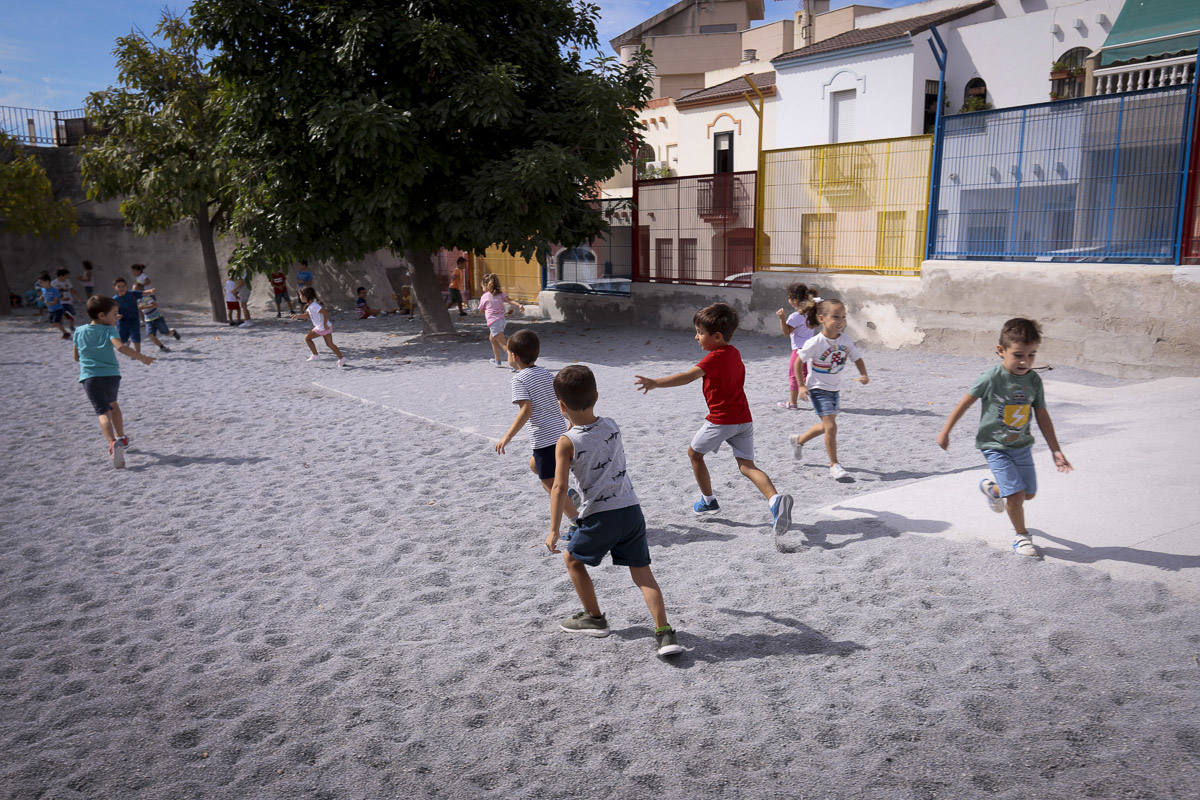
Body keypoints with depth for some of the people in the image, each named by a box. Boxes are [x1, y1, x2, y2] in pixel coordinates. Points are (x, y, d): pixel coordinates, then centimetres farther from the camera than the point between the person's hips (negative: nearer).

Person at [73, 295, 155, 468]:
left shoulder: (79, 332, 11)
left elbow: (77, 357, 19)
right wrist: (142, 358, -23)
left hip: (90, 376, 0)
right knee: (112, 404, 28)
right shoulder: (109, 330, -1)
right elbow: (120, 347, -21)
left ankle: (112, 443, -33)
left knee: (103, 412, -11)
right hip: (112, 375, 0)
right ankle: (121, 437, 31)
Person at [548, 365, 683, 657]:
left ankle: (595, 617, 29)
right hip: (631, 510, 4)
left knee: (572, 558, 22)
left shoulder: (567, 443, -10)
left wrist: (554, 531, -14)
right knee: (642, 571, 7)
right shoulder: (612, 426, 4)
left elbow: (559, 487, -16)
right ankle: (664, 633, -5)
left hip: (600, 516, -4)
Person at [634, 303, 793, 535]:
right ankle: (775, 499, -20)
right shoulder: (734, 352, 10)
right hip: (744, 418, 8)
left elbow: (688, 377, -31)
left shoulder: (715, 358, -16)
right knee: (747, 466, 5)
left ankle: (708, 500, 26)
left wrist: (655, 383, -39)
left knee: (694, 452, 15)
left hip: (721, 421, -8)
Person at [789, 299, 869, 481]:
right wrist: (802, 385, -14)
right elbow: (799, 361, -12)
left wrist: (864, 375, -15)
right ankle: (834, 465, 0)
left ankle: (798, 440, 44)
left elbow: (858, 358, 3)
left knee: (826, 425, 19)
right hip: (818, 389, -7)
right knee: (831, 426, -13)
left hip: (835, 388, 7)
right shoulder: (815, 342, -21)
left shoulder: (845, 341, -6)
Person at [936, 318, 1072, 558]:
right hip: (995, 446, -5)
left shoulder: (1034, 380, -5)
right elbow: (965, 402, -9)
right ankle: (1021, 535, 14)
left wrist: (1056, 451, 0)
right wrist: (945, 432, -4)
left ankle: (992, 488, 43)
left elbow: (1042, 417, 1)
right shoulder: (992, 378, -19)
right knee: (1016, 494, -11)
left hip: (1022, 445, 5)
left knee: (1029, 493, 14)